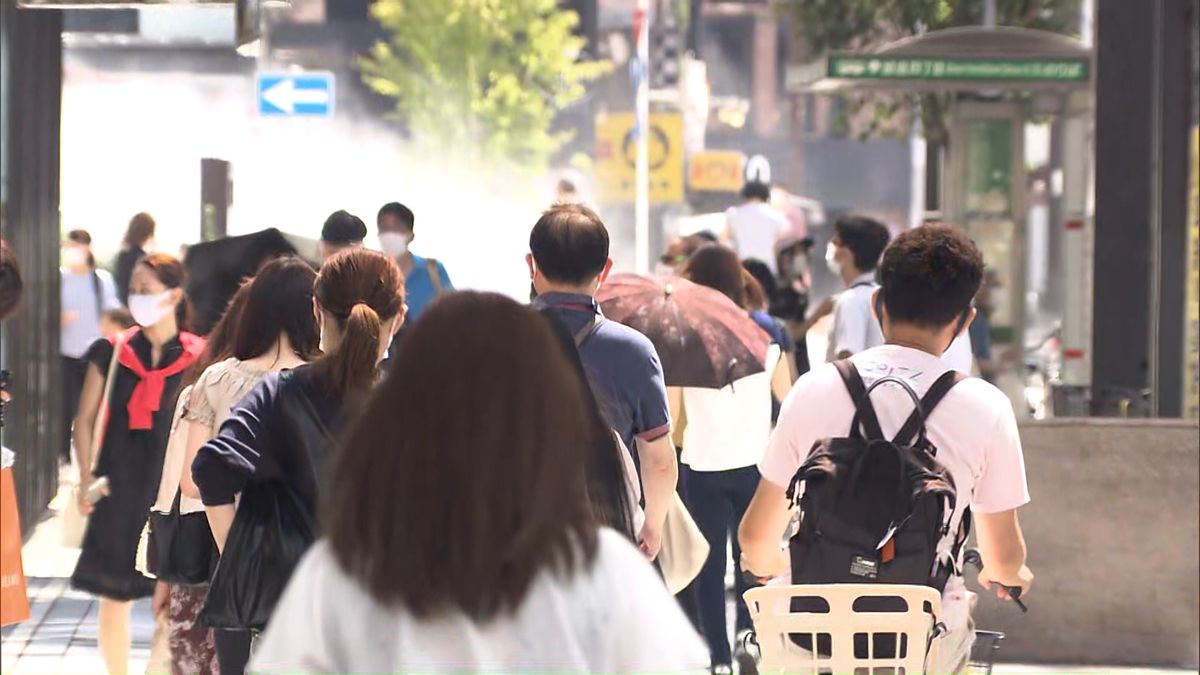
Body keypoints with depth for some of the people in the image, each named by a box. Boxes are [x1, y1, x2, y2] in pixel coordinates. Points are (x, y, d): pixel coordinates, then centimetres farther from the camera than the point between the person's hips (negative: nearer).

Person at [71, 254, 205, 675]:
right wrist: (86, 478, -1)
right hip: (119, 491, 2)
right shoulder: (113, 353, 4)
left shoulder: (196, 358, -1)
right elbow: (85, 419, 9)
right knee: (114, 597, 6)